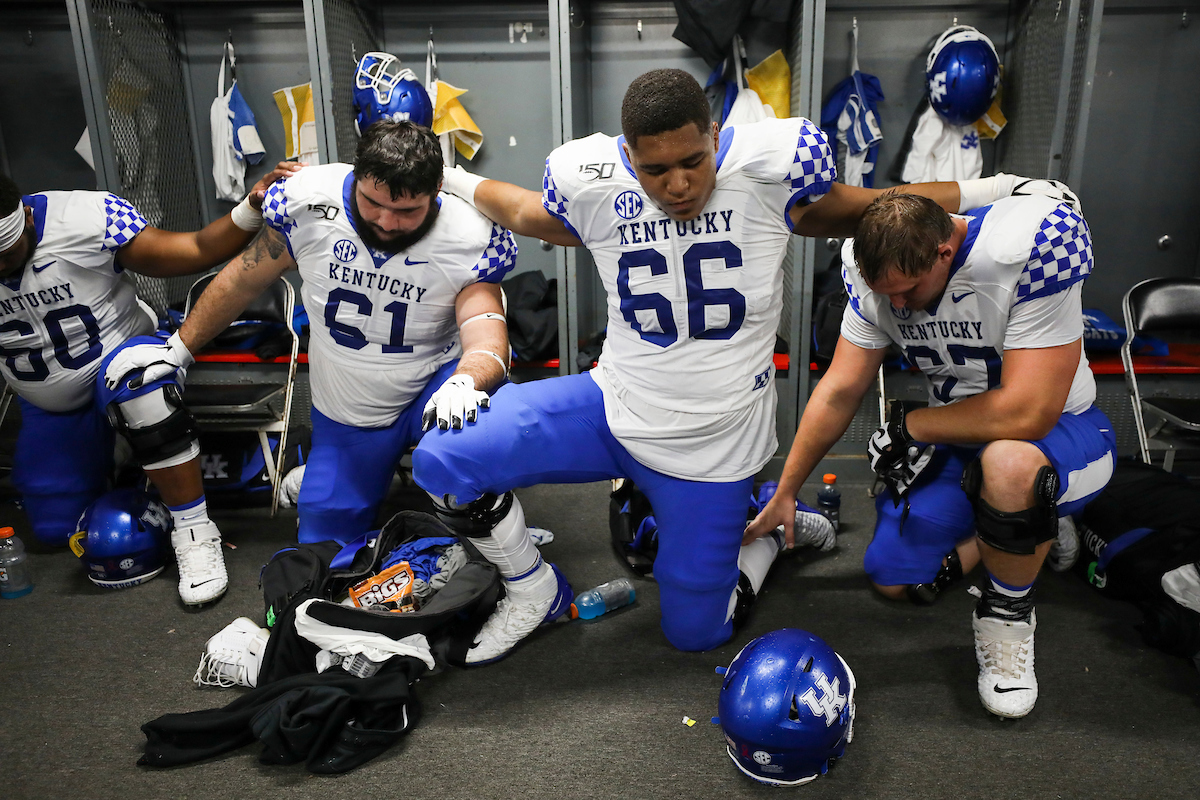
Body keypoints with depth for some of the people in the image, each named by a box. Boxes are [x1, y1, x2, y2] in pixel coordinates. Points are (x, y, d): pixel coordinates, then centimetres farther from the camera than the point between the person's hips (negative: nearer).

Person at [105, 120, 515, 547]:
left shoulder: (471, 237, -22)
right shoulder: (308, 202, -16)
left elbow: (487, 339, -31)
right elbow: (244, 279, -1)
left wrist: (463, 384, -54)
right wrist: (178, 349, 6)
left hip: (430, 390, -2)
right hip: (346, 417, 3)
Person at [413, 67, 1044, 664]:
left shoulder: (771, 164, -15)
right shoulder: (589, 181, -11)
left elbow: (848, 211, 4)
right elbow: (529, 215, 13)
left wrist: (975, 192, 9)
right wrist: (455, 182, 21)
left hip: (711, 447, -2)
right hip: (612, 408, 3)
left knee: (696, 632, 10)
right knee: (442, 459, -12)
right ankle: (534, 591, 15)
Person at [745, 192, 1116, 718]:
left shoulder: (1033, 247, -30)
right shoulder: (877, 269, -13)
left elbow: (1028, 412, -34)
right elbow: (838, 393, -6)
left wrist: (909, 424, -19)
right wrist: (783, 496, -2)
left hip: (1059, 432, -5)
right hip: (956, 438, 6)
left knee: (1008, 463, -41)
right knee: (893, 579, 0)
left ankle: (1008, 614, -11)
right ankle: (1033, 527, 22)